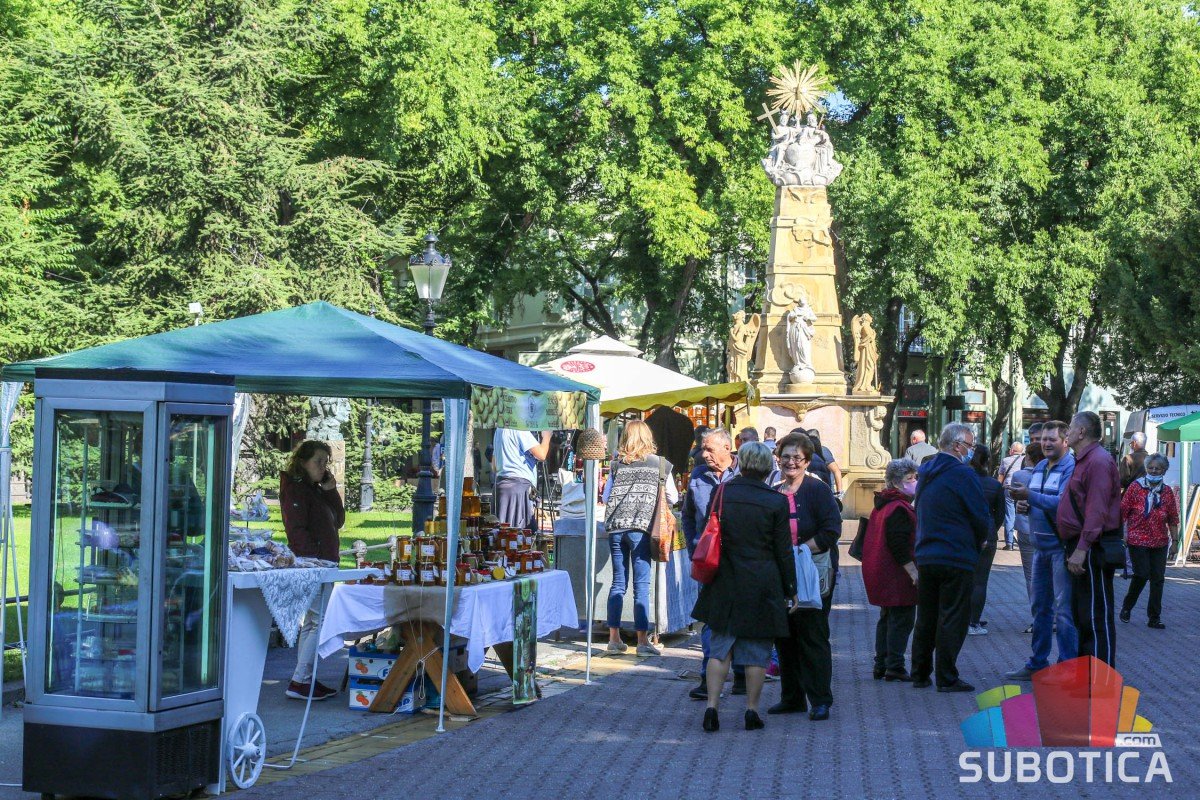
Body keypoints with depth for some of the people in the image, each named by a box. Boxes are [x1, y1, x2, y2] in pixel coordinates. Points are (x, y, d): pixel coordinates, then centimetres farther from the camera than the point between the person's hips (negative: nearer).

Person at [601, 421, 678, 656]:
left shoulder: (617, 464, 8)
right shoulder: (659, 464, 4)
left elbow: (605, 497, 14)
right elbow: (673, 498, 12)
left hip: (615, 527, 3)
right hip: (641, 528, -3)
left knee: (618, 583, 10)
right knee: (641, 585, -2)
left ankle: (614, 638, 14)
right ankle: (642, 641, -2)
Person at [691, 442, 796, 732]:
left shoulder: (722, 493, -1)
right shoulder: (776, 502, -7)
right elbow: (783, 551, -3)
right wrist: (790, 590, 5)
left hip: (725, 584, 2)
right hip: (762, 586, -2)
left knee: (720, 647, 9)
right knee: (757, 649, 8)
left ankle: (711, 706, 1)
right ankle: (752, 710, 12)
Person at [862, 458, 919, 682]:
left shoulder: (881, 506, 14)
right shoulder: (899, 509, -18)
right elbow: (900, 545, -23)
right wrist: (913, 572, -21)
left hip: (881, 575, 10)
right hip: (898, 576, -10)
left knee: (887, 618, 16)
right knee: (902, 619, -5)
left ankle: (881, 665, 20)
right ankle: (894, 667, -4)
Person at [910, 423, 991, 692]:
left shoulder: (925, 473, 10)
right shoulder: (963, 474, -14)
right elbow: (981, 517, -12)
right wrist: (977, 544, 6)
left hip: (925, 556, 7)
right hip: (957, 558, -7)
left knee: (926, 619, 14)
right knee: (952, 619, -1)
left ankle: (920, 674, 19)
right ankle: (946, 678, 1)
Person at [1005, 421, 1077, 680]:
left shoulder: (1071, 467, -11)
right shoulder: (1040, 467, 15)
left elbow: (1063, 502, -23)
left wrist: (1030, 496, -27)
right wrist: (1024, 504, 2)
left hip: (1061, 546, -9)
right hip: (1040, 545, 9)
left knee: (1063, 608, -7)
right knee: (1039, 605, 15)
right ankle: (1038, 664, 24)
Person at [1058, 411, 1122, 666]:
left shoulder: (1098, 461, -16)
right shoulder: (1085, 461, 19)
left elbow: (1097, 510, -24)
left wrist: (1082, 548, -28)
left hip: (1092, 549, -11)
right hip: (1083, 548, 11)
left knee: (1096, 615, -8)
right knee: (1082, 612, 17)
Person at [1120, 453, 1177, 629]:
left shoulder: (1167, 492, 7)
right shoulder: (1135, 487, -2)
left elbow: (1173, 519, 11)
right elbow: (1123, 511, -2)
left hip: (1160, 542, 4)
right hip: (1138, 540, -4)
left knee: (1158, 579, 3)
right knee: (1142, 575, -8)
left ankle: (1154, 618, 10)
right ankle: (1126, 607, 15)